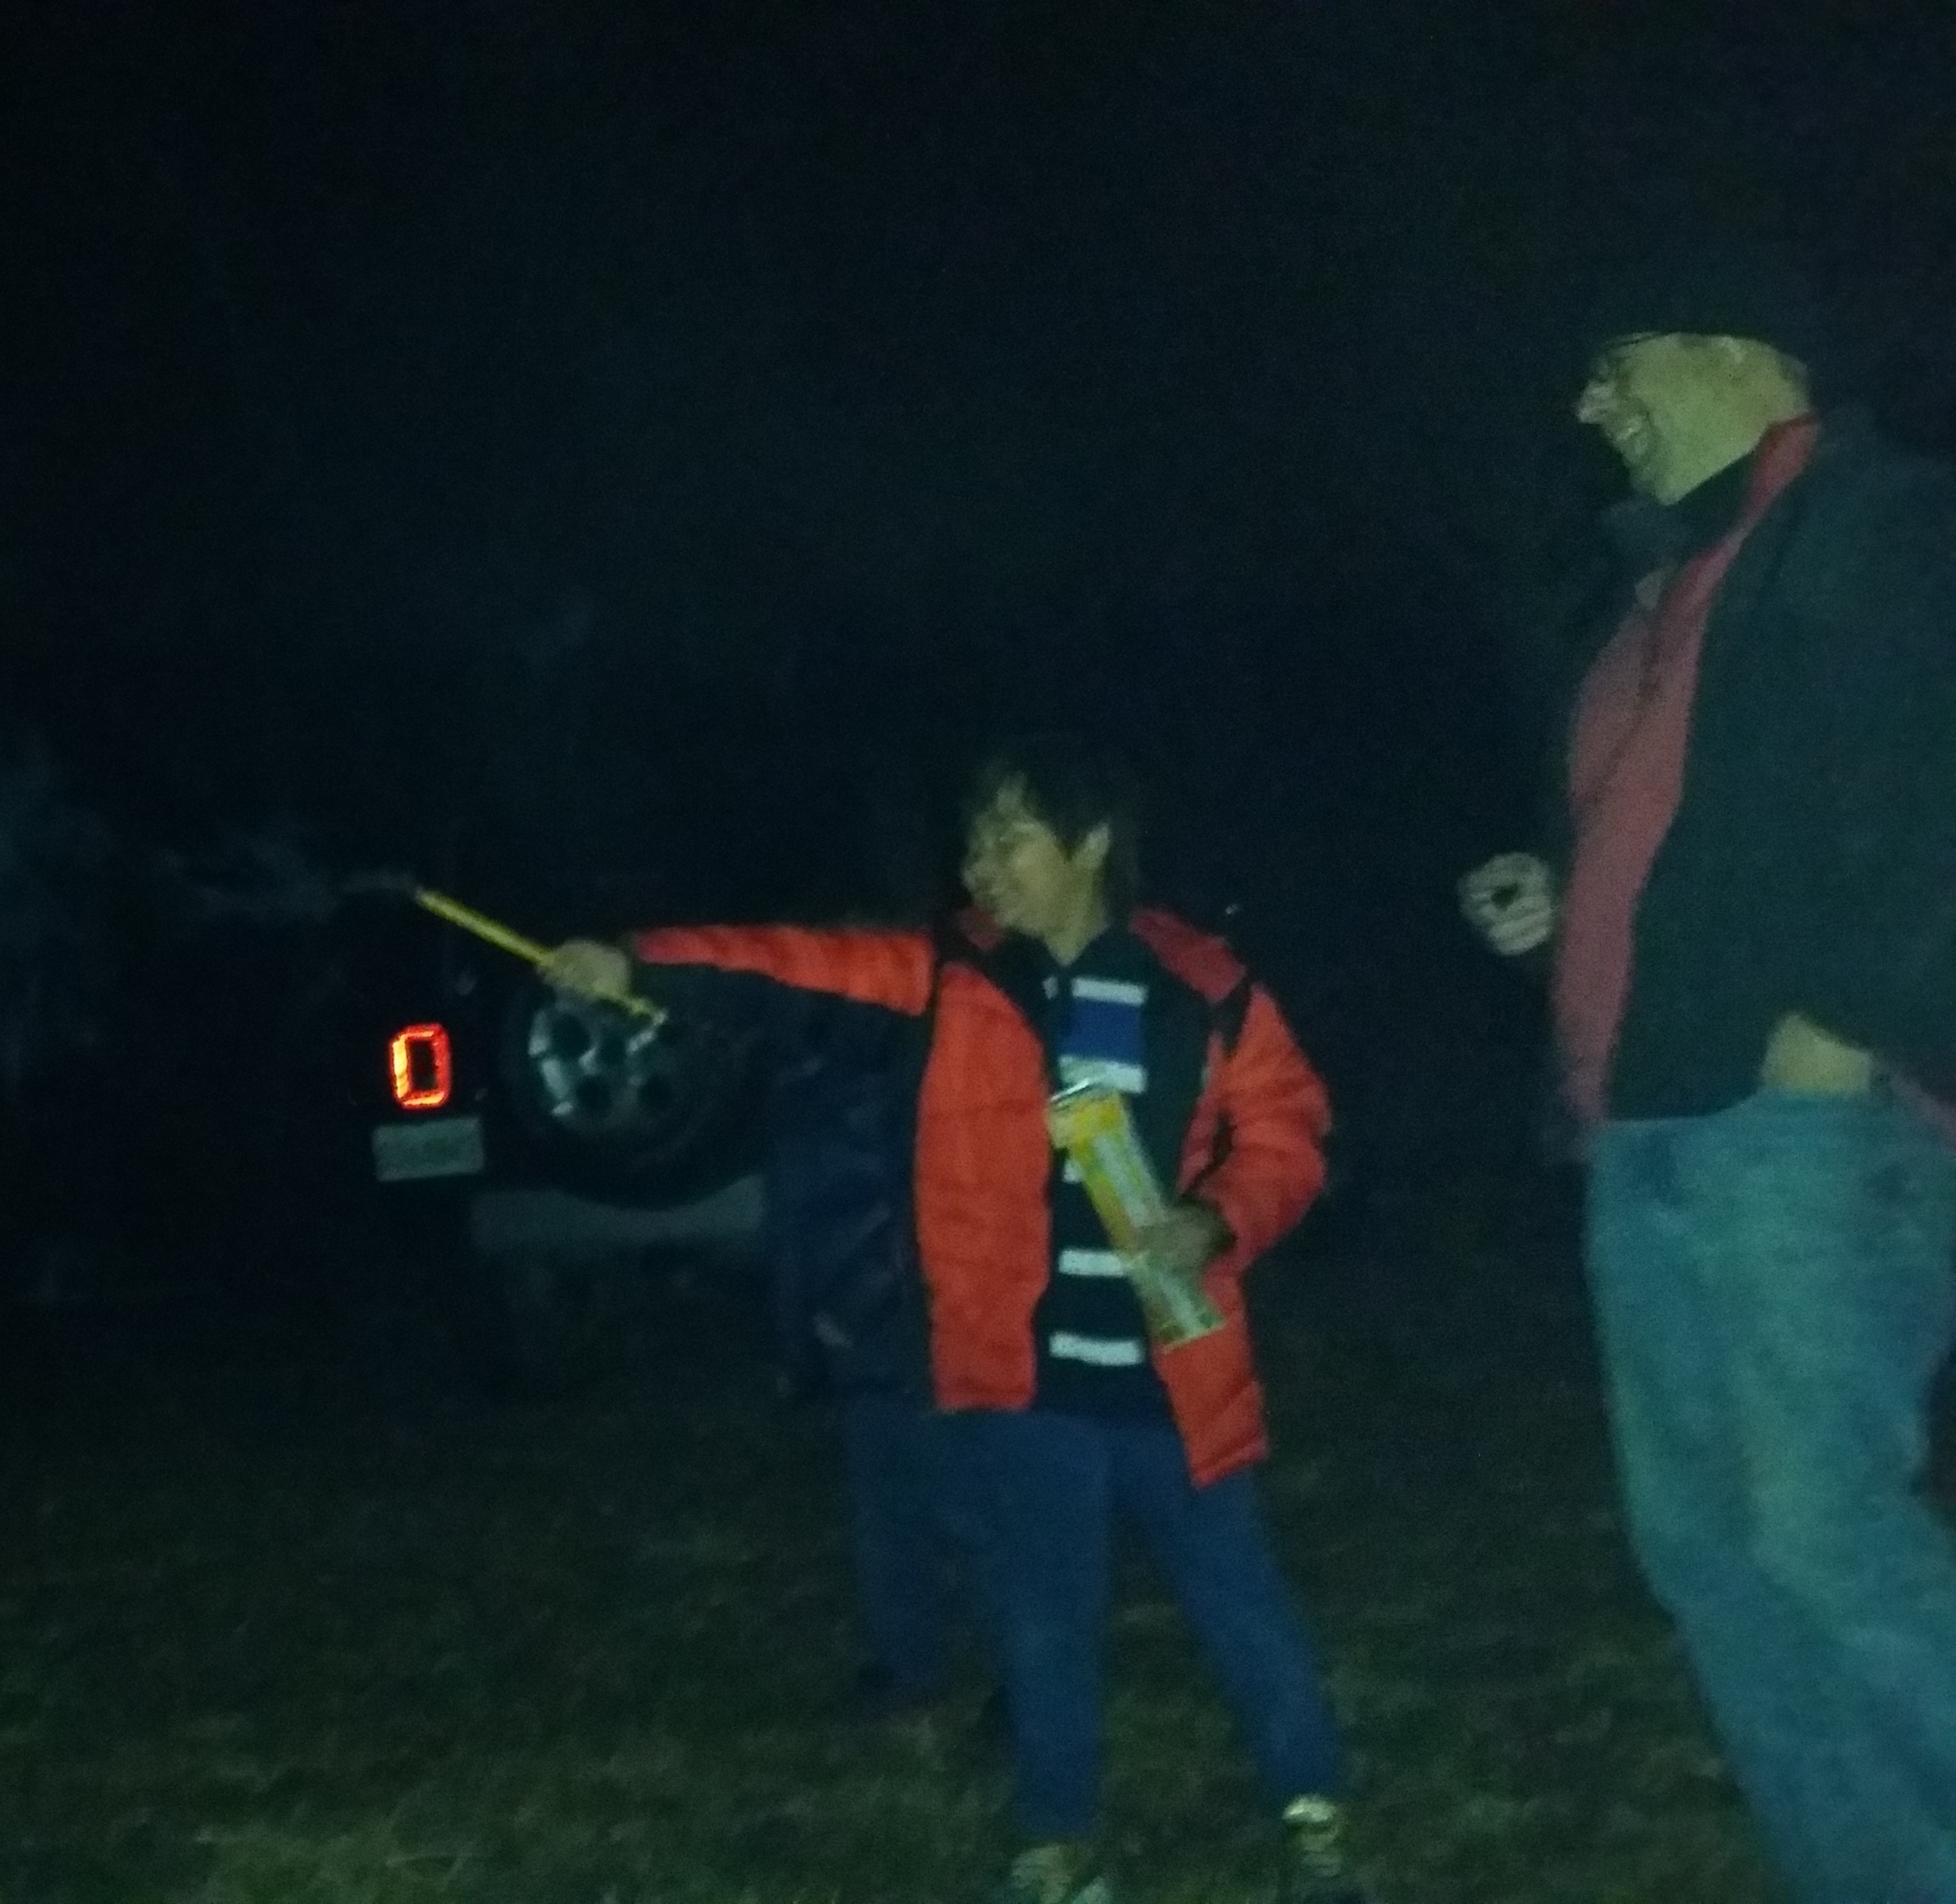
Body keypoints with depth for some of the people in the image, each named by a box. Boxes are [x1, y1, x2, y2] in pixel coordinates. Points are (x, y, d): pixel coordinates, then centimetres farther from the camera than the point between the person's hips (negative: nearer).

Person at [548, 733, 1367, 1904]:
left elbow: (1285, 1130, 2)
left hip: (1171, 1378, -2)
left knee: (1240, 1605, 9)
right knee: (1046, 1624, 11)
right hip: (1025, 1378, 2)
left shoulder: (1203, 988, -6)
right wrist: (640, 967, -17)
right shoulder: (958, 975, 0)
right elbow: (808, 962, -8)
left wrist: (1222, 1222, -17)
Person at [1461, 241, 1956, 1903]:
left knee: (1818, 1528, -16)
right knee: (1705, 1541, 8)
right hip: (1654, 1129, 10)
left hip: (1804, 1118, -10)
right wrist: (1560, 903, 15)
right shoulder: (1677, 574, 23)